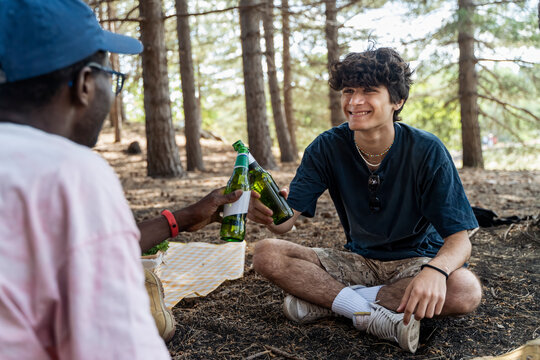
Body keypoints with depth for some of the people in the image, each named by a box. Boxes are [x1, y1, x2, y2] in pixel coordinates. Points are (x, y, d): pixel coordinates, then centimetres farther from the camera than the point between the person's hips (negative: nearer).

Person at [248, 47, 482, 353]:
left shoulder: (427, 151, -17)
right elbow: (287, 219, -14)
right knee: (267, 254, -18)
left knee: (466, 290, -35)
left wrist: (436, 270, -44)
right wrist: (269, 211, -40)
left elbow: (459, 239, -19)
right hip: (359, 260, 2)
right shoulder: (328, 148, -9)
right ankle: (375, 316, -23)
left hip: (416, 260, -1)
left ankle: (324, 300, -21)